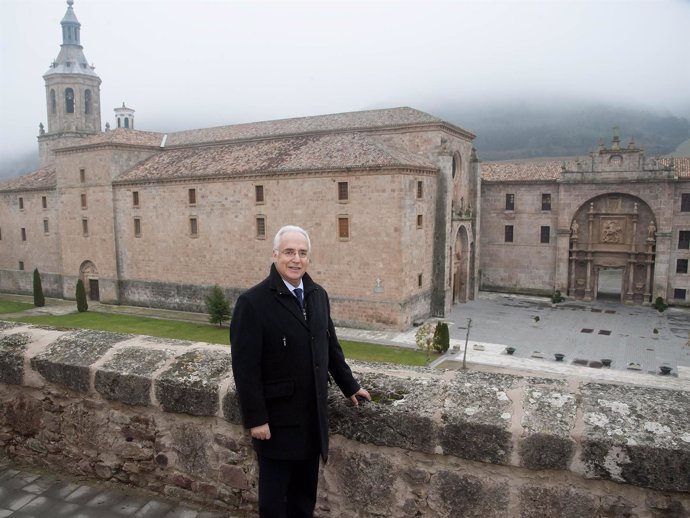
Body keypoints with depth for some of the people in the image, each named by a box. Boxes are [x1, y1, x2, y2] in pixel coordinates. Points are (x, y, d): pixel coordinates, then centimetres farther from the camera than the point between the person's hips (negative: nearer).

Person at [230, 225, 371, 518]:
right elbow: (245, 367, -16)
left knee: (306, 488, 19)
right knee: (274, 491, 14)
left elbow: (331, 347, 13)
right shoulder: (253, 302, -17)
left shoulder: (318, 295, 3)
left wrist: (349, 386, 17)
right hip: (277, 416, -5)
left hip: (313, 413, 5)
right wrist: (255, 419, -16)